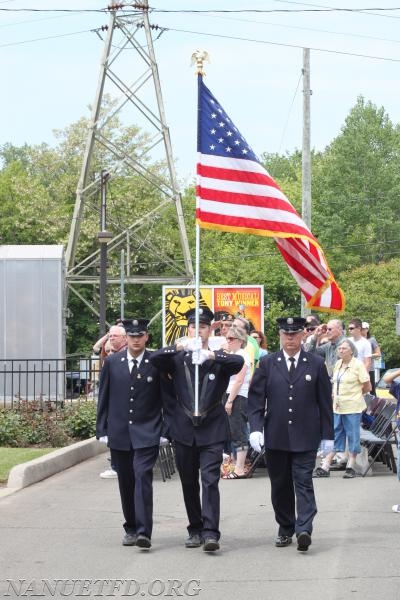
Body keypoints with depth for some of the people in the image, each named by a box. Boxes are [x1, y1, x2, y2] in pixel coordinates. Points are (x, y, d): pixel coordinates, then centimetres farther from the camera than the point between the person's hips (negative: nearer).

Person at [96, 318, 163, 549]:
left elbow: (165, 398, 1)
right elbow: (104, 398, 9)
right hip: (119, 432, 3)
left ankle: (144, 531, -17)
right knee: (126, 482, 10)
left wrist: (165, 431, -2)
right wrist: (102, 430, 5)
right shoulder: (112, 363, 5)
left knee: (143, 476, -15)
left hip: (146, 432, -3)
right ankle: (131, 528, 22)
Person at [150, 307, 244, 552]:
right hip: (184, 431, 3)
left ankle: (211, 532, -15)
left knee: (210, 481, -12)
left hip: (212, 430, -2)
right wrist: (179, 348, -25)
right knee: (189, 484, 10)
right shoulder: (178, 359, 7)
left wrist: (212, 355, -30)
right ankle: (195, 530, 21)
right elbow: (155, 358, -10)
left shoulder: (219, 359, 3)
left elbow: (239, 362, -17)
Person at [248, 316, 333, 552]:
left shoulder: (316, 364, 3)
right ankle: (285, 529, 20)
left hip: (305, 437, -2)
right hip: (276, 437, 2)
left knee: (303, 483, -9)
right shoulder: (268, 364, 5)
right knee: (280, 485, 9)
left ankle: (304, 530, -16)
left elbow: (325, 401, 5)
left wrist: (327, 434, 3)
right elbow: (256, 398, 4)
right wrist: (256, 427, -8)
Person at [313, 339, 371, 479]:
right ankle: (325, 467, 8)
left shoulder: (358, 365, -8)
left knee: (352, 436, 3)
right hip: (337, 407, 6)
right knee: (334, 436, 7)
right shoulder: (338, 364, 10)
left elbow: (367, 386, -5)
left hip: (352, 408, -6)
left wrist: (355, 394, 5)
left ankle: (351, 467, 11)